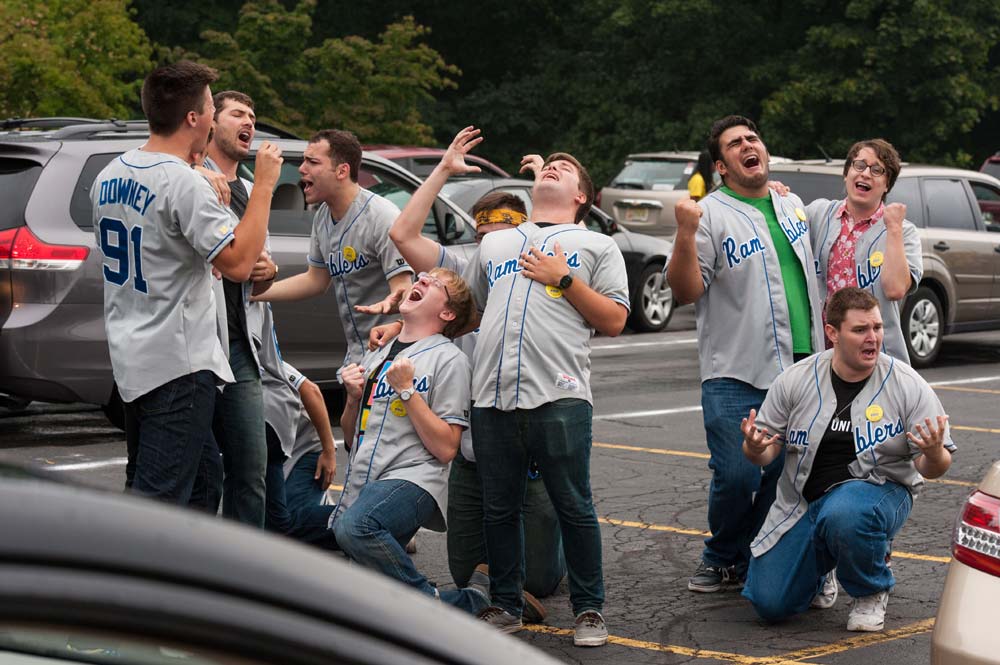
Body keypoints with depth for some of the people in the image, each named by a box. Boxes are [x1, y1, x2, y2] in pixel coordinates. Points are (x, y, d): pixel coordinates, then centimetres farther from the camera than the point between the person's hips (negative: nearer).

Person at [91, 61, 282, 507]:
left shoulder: (110, 176, 9)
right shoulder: (184, 183, -19)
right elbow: (239, 264, -22)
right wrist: (264, 185, -14)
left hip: (130, 356, 9)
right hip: (177, 364, -9)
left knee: (202, 481, 20)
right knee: (159, 502, -9)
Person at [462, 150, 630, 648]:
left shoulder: (596, 246, 13)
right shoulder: (494, 245, 25)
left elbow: (614, 321, 3)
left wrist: (563, 279, -3)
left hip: (558, 397, -4)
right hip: (492, 397, 4)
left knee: (574, 508, -1)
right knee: (498, 509, 7)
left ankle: (589, 609, 9)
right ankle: (505, 606, 19)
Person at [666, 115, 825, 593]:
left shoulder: (792, 206, 15)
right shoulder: (711, 214, -5)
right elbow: (685, 291, -12)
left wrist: (824, 333, 25)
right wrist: (685, 233, -24)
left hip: (800, 369, 5)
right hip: (735, 373, -5)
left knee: (785, 476, 6)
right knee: (736, 476, -10)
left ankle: (752, 563, 20)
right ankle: (722, 558, 13)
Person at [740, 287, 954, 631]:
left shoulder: (908, 386, -9)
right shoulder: (794, 380, -4)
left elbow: (933, 468, -7)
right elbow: (765, 451, 0)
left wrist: (933, 454, -32)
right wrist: (755, 448, -24)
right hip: (803, 498, 3)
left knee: (844, 515, -39)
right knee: (769, 603, -7)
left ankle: (871, 593, -6)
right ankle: (818, 571, 31)